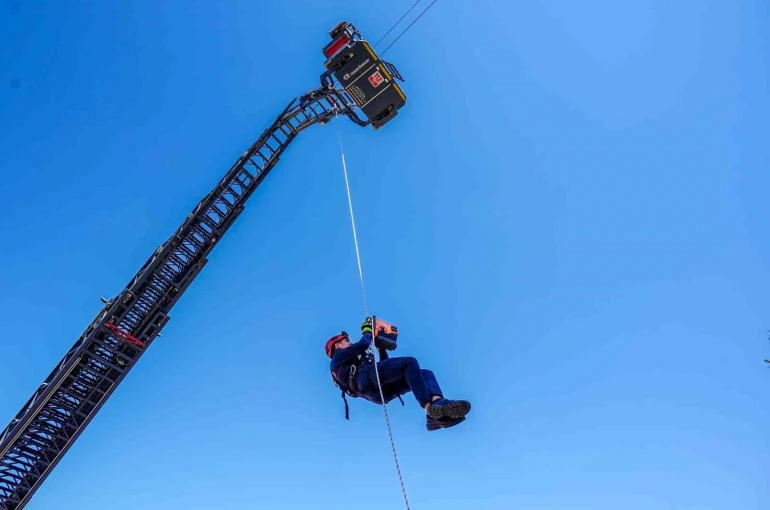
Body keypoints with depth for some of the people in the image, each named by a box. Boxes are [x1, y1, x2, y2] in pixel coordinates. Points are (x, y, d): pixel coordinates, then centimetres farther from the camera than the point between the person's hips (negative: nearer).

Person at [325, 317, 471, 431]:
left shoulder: (355, 362, 45)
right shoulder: (338, 356, 22)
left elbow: (384, 365, 40)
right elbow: (363, 345, 4)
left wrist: (381, 347, 34)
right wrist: (367, 331, 22)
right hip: (366, 377, -8)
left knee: (426, 373, -5)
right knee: (409, 362, -24)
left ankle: (438, 402, -40)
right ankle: (429, 406, -42)